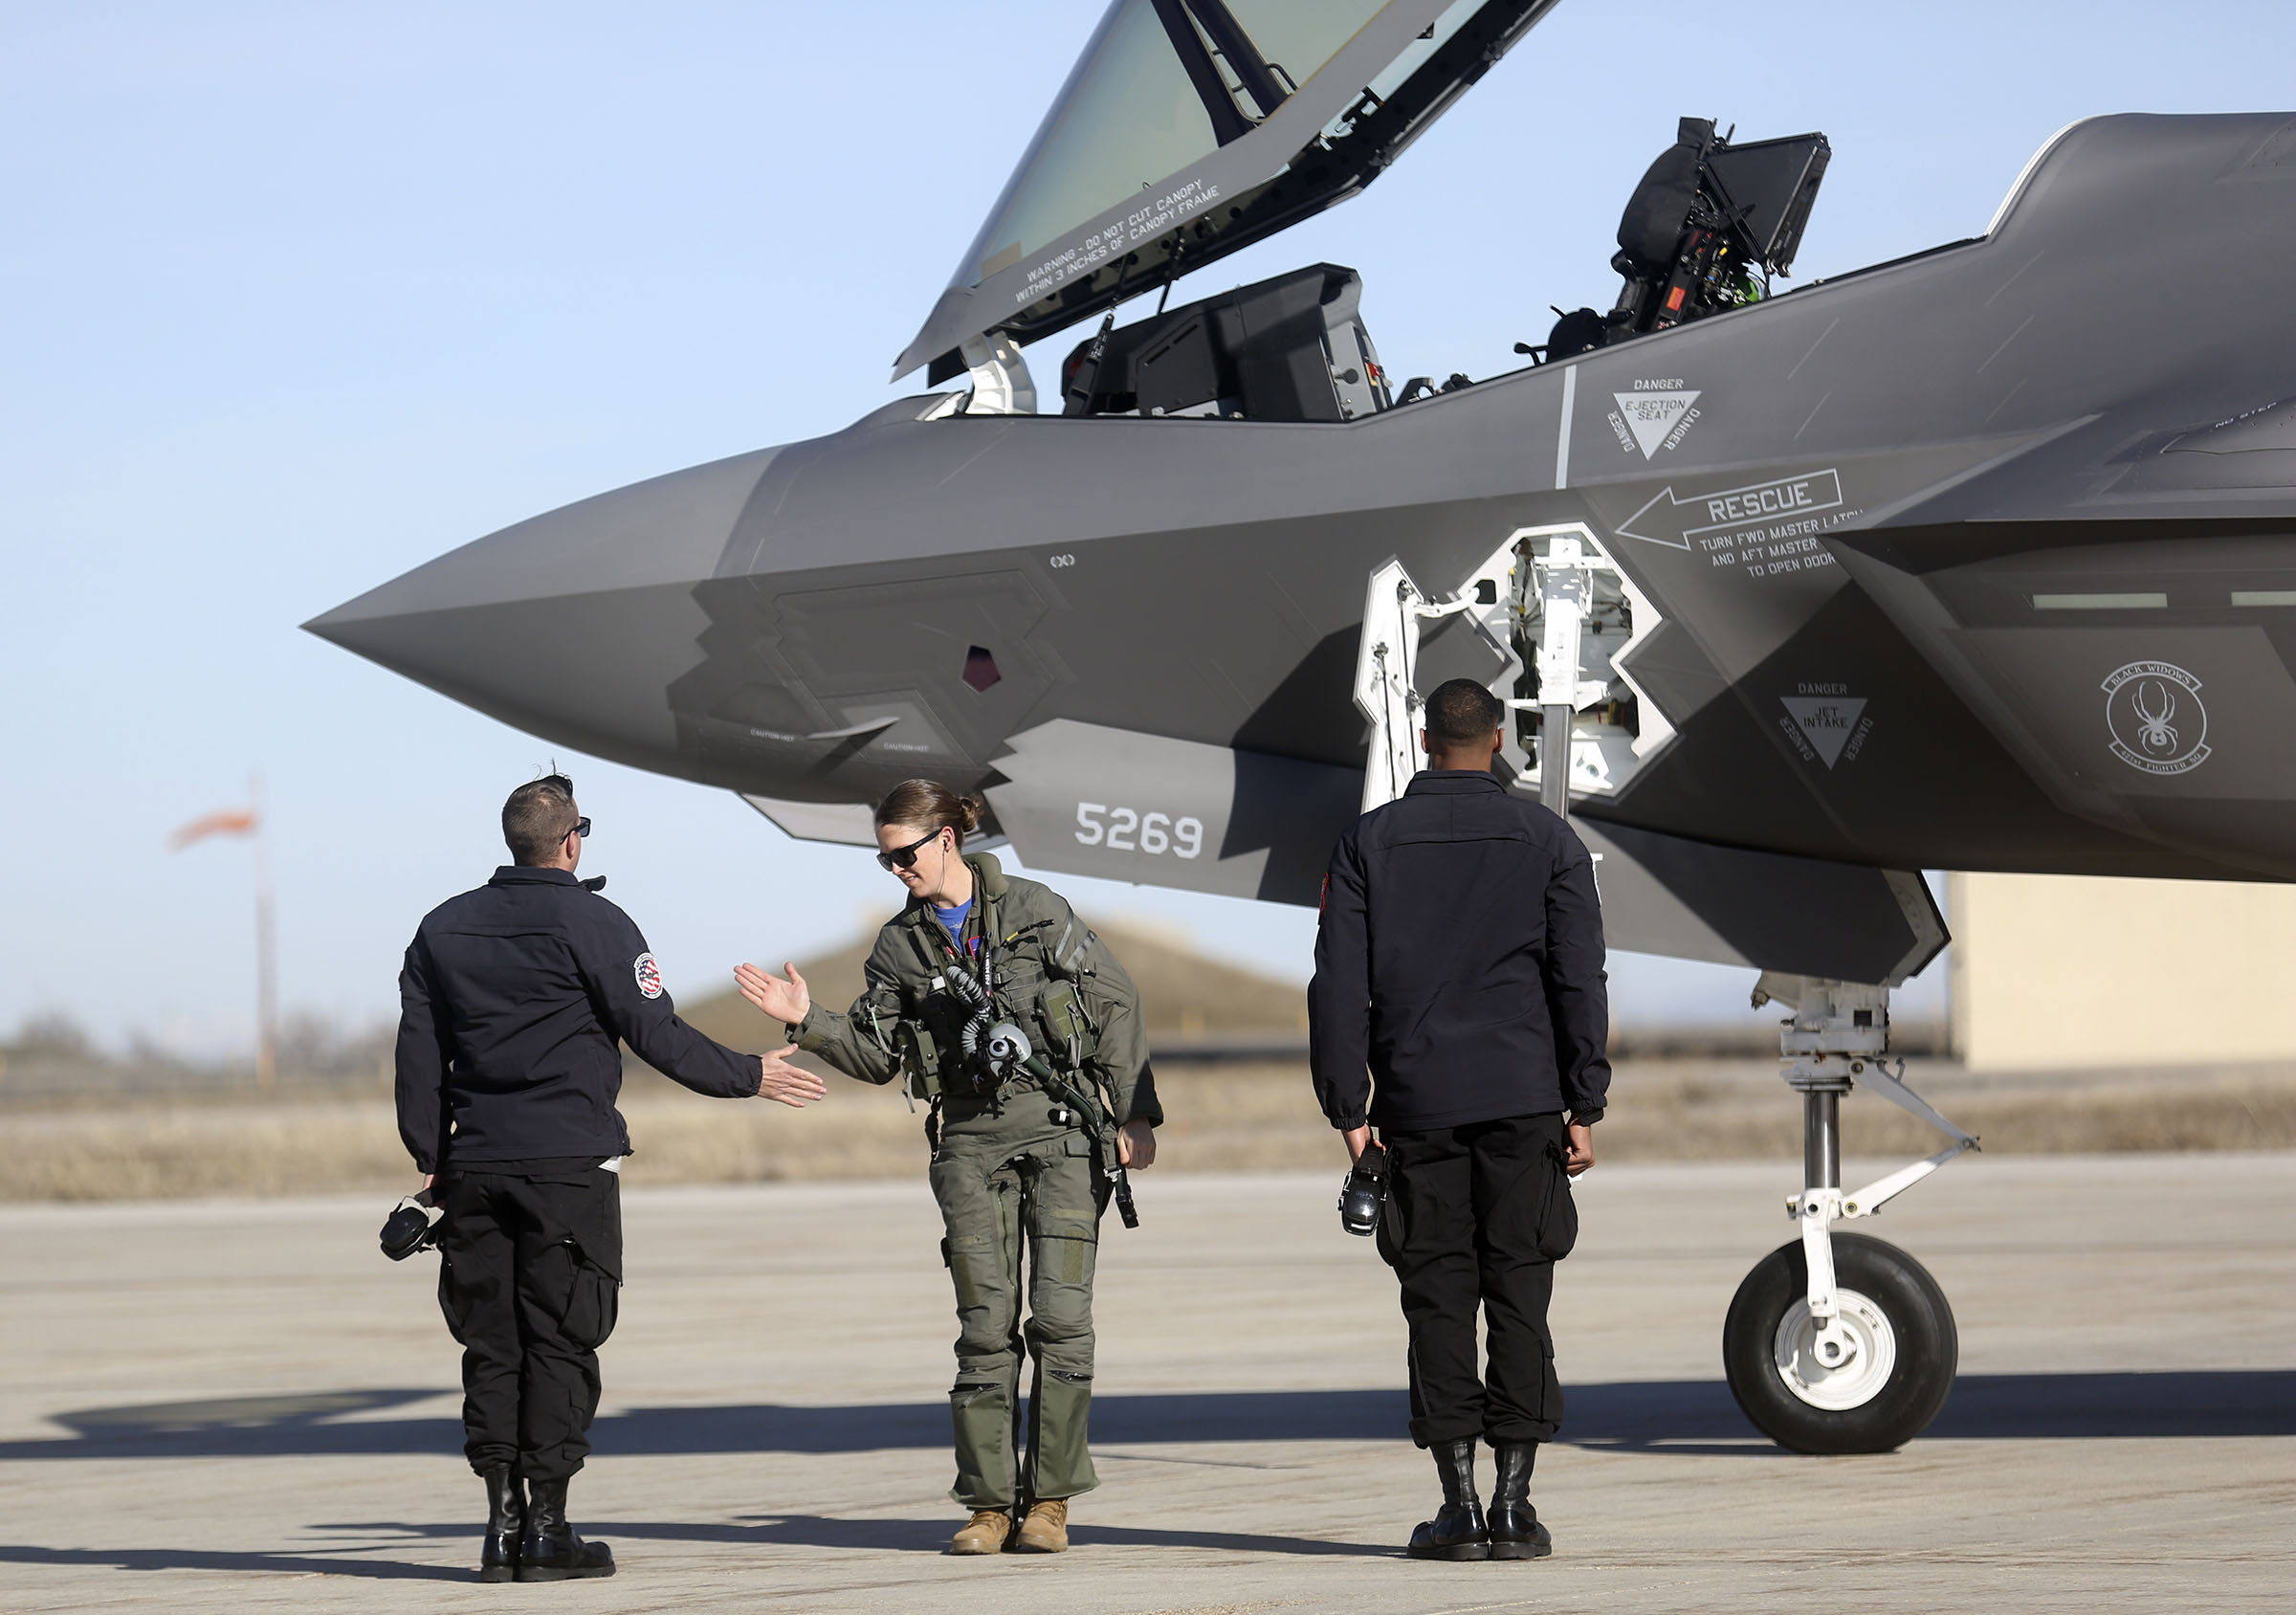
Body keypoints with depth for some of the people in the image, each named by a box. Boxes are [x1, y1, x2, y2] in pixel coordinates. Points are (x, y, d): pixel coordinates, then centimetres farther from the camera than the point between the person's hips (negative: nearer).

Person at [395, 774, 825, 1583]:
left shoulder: (444, 928, 11)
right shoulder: (592, 924, -6)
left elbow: (418, 1052, 12)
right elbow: (659, 1036, -7)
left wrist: (431, 1157, 17)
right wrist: (751, 1076, 5)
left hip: (474, 1168, 5)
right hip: (569, 1164, -5)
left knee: (491, 1345, 8)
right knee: (560, 1344, -1)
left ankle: (501, 1519, 4)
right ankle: (546, 1529, -2)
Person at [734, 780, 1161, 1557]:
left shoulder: (1036, 911, -1)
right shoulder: (900, 945, 9)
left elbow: (1115, 1003, 2)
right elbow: (879, 1054, 13)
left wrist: (1134, 1113, -1)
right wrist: (808, 1023, -3)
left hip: (1063, 1127, -3)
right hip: (971, 1139, 3)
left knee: (1061, 1317, -7)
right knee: (986, 1325, -3)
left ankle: (1049, 1500, -1)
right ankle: (990, 1504, 1)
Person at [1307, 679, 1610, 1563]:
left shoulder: (1369, 843, 4)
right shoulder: (1547, 841, 3)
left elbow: (1338, 985, 0)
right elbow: (1579, 982, 0)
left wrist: (1349, 1109, 3)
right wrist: (1585, 1107, 3)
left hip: (1418, 1103, 0)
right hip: (1523, 1101, 0)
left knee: (1437, 1298, 2)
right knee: (1517, 1293, 2)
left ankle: (1458, 1504, 0)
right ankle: (1512, 1505, -1)